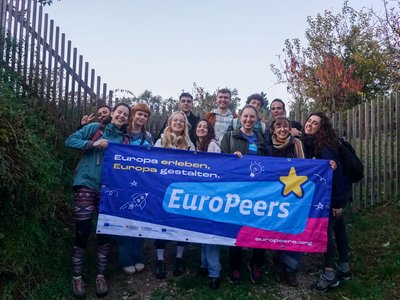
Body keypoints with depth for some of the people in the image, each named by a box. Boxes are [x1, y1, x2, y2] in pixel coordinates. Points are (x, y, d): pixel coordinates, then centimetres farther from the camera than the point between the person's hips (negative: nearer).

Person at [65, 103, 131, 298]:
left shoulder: (124, 141, 11)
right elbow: (70, 141, -1)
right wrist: (93, 144, -14)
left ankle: (101, 276, 19)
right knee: (82, 232, -2)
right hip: (86, 185, -3)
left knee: (105, 233, 5)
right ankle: (77, 277, 14)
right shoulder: (95, 128, 4)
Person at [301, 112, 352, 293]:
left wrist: (337, 202, -24)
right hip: (336, 191, 9)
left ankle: (330, 274, 2)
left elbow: (336, 171, -25)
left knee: (325, 228, -7)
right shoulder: (309, 143, 4)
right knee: (337, 226, 15)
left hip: (336, 192, -9)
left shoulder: (323, 146, -21)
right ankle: (344, 268, 28)